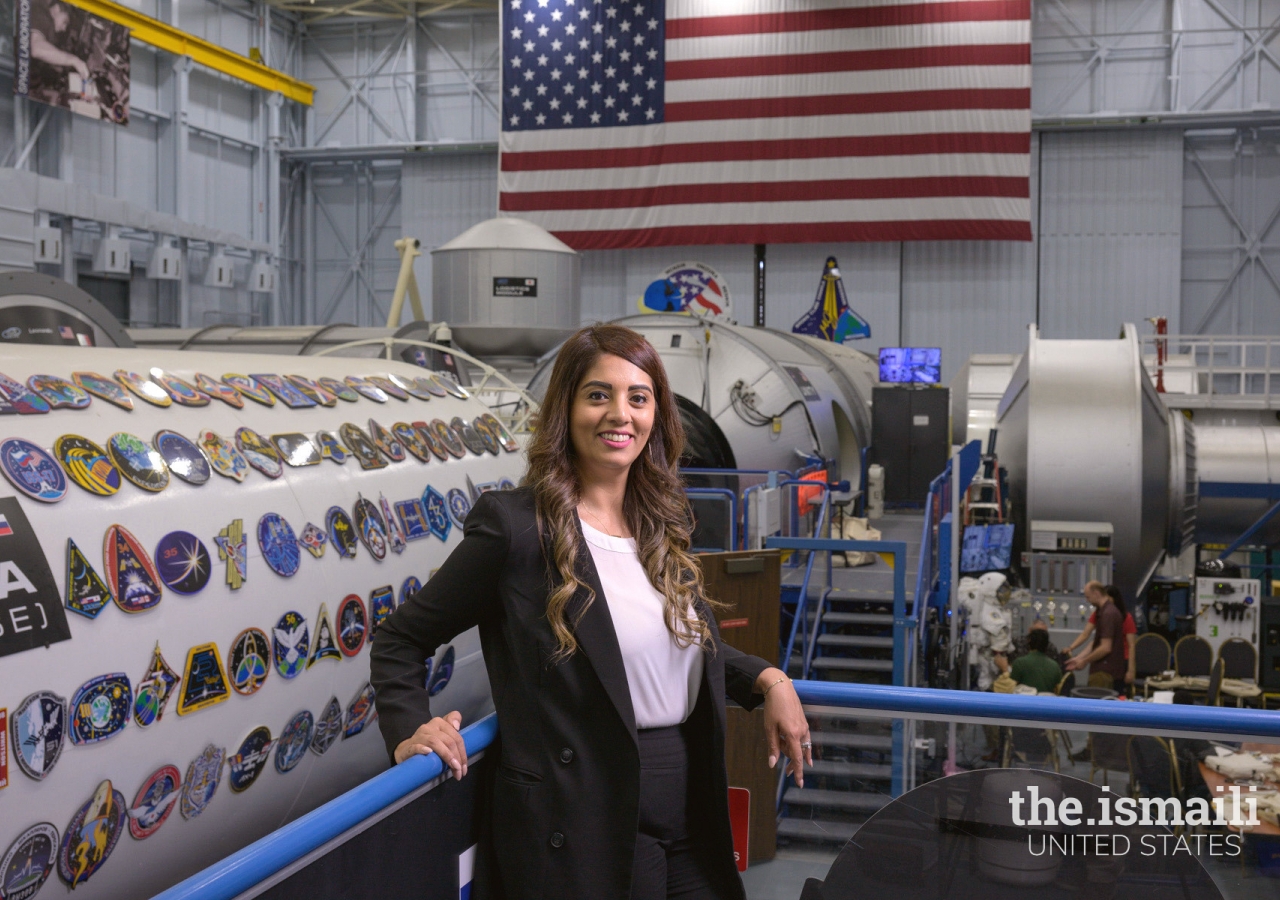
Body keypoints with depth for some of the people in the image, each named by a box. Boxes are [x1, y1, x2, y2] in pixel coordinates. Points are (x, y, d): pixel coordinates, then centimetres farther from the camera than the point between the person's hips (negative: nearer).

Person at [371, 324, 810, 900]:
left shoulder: (666, 525, 7)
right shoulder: (514, 524, -12)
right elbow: (399, 640, -3)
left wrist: (768, 679, 6)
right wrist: (410, 733, -17)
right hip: (579, 830, -6)